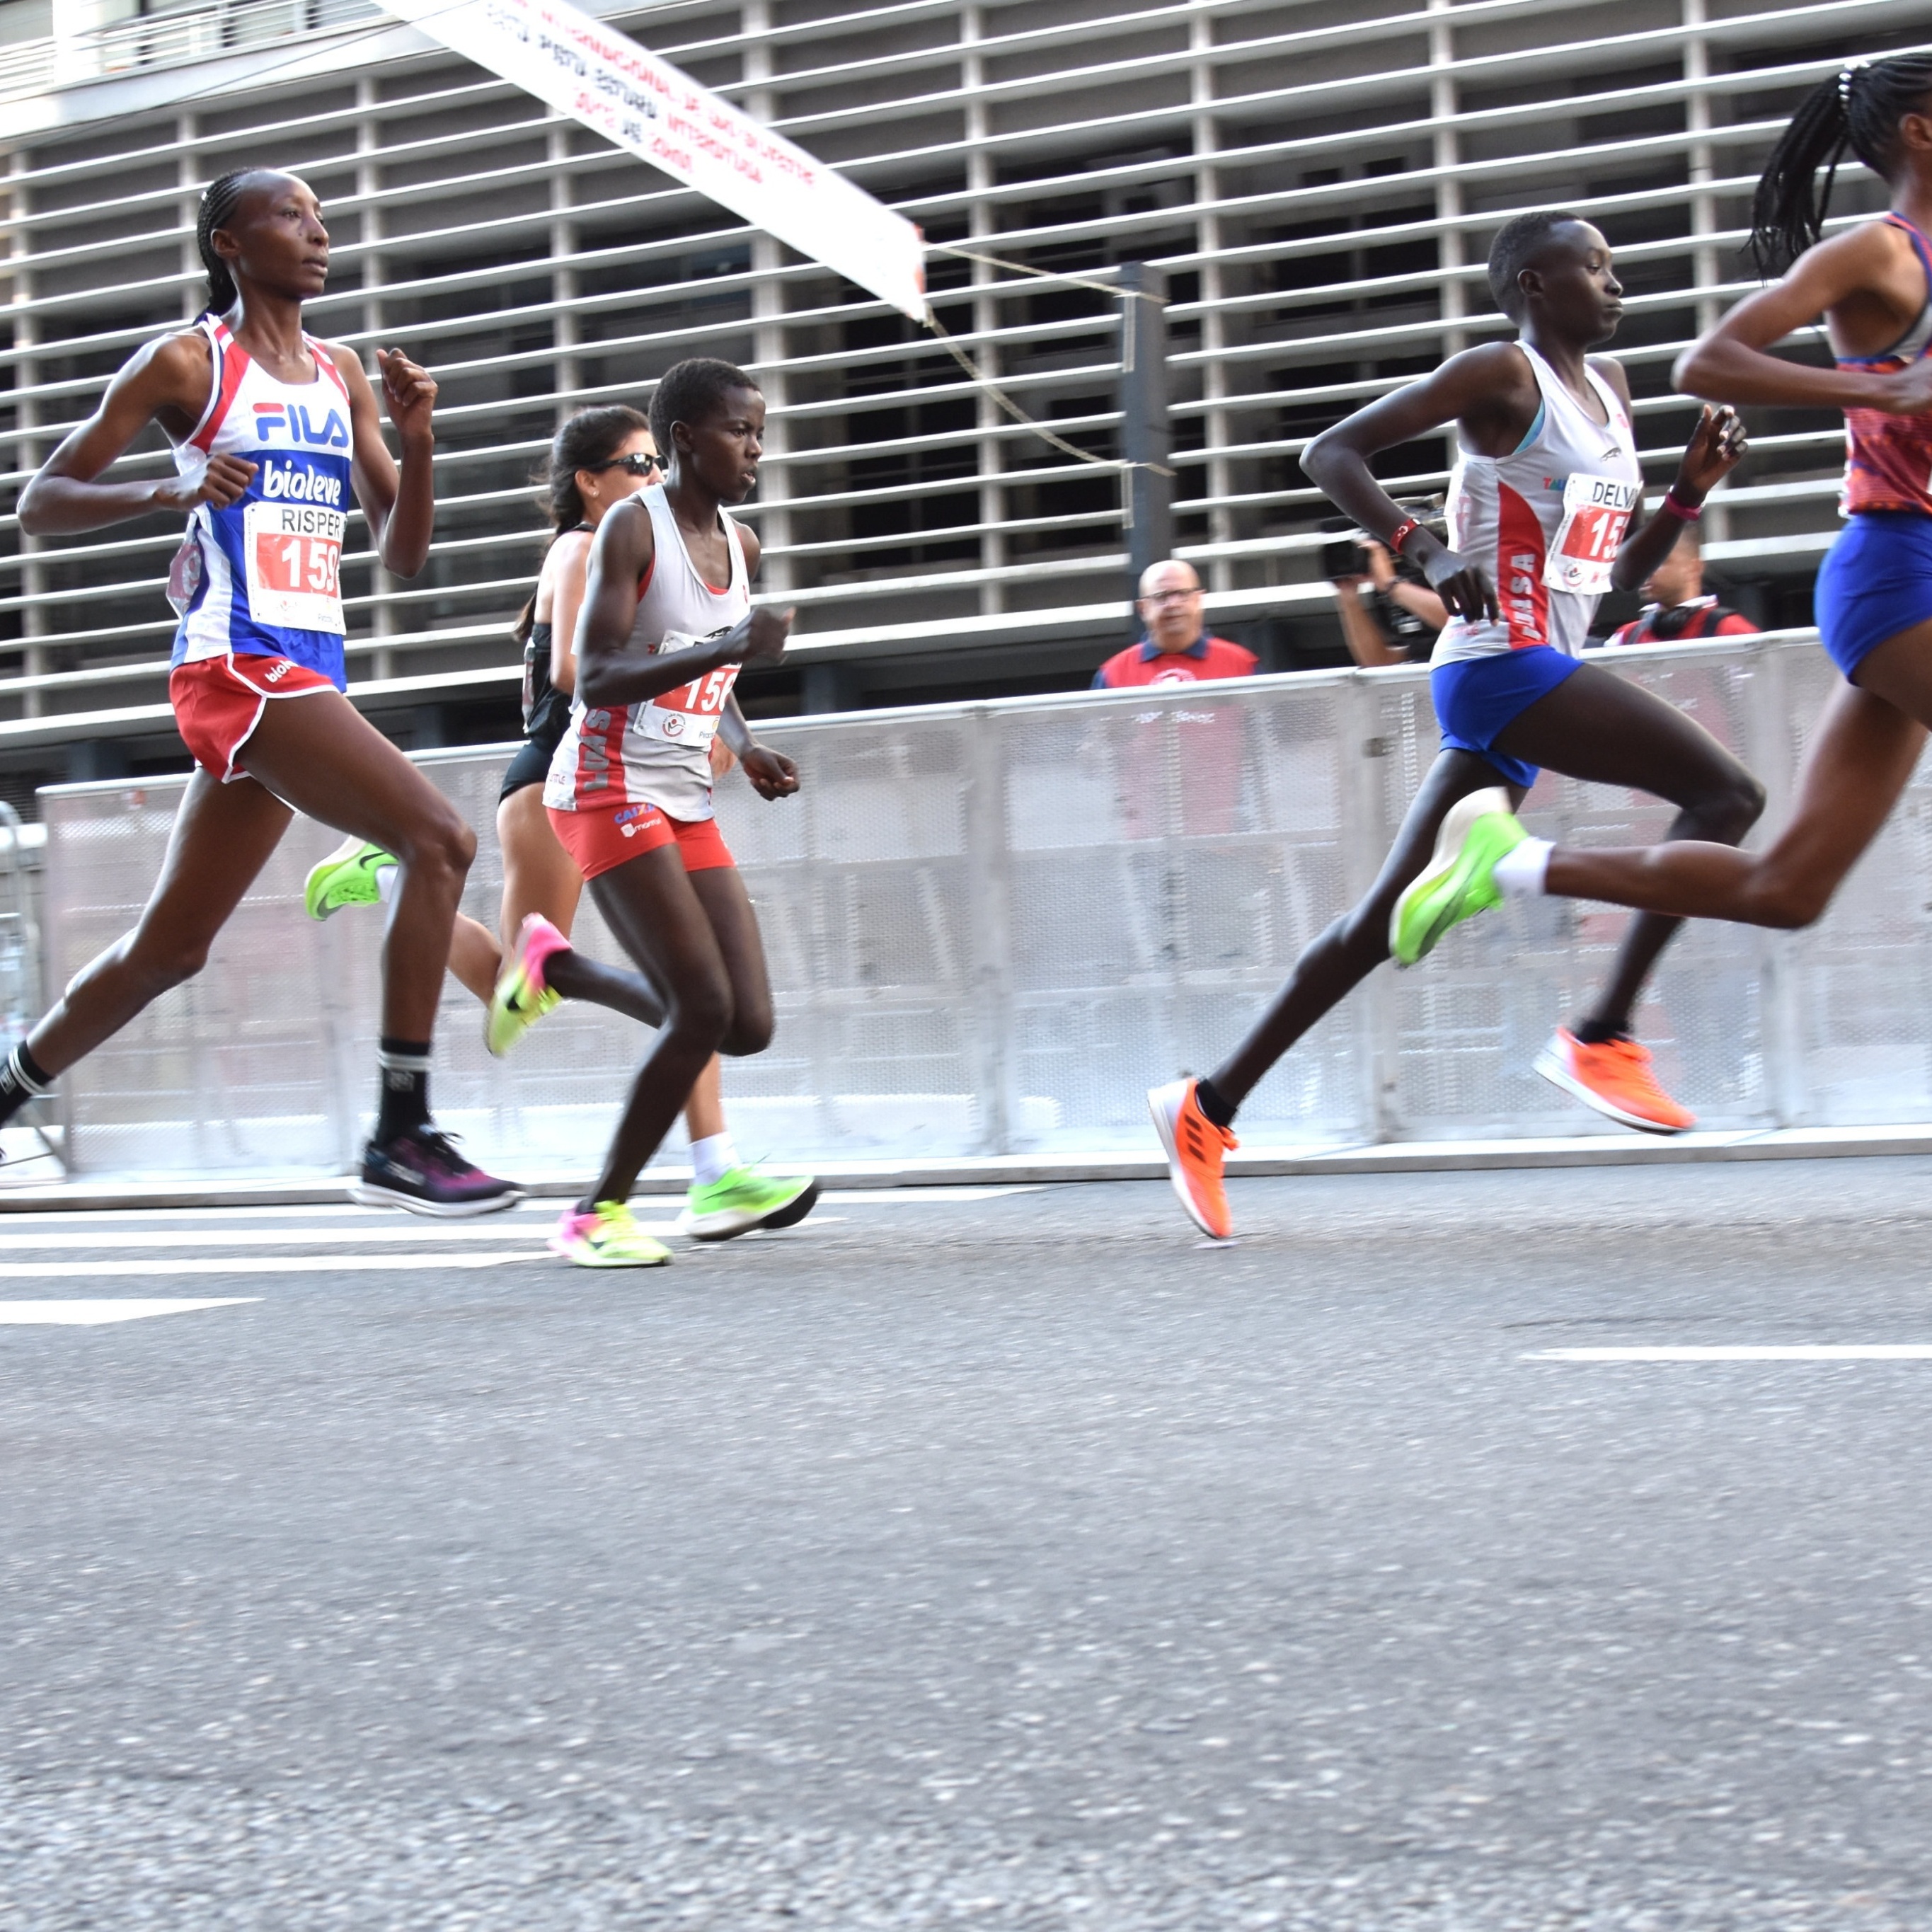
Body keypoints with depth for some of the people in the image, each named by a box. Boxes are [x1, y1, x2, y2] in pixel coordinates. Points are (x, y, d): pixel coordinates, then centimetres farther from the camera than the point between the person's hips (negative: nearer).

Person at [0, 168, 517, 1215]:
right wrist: (166, 490, -17)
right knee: (438, 840, -22)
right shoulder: (186, 361, -1)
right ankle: (400, 1138, -20)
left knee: (170, 945, 13)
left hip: (311, 671, 8)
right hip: (237, 660, -8)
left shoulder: (342, 373, 17)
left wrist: (417, 441, -1)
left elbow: (402, 553, 16)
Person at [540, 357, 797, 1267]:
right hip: (609, 791, -7)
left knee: (750, 1025, -2)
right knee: (705, 1009, -15)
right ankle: (596, 1214, -3)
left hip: (687, 804, 8)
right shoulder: (632, 526, -10)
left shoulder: (740, 544, 12)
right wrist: (730, 647, -30)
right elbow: (596, 679, -20)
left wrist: (746, 752, 10)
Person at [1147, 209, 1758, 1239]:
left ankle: (1210, 1106, 10)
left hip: (1535, 671, 9)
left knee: (1391, 919, 7)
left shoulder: (1607, 385, 21)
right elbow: (1331, 451, -10)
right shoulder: (1503, 373, -5)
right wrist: (1425, 550, -22)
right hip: (1502, 663, -9)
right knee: (1726, 792, -14)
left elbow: (1626, 568, 25)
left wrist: (1689, 488, 8)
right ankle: (1601, 1037, -14)